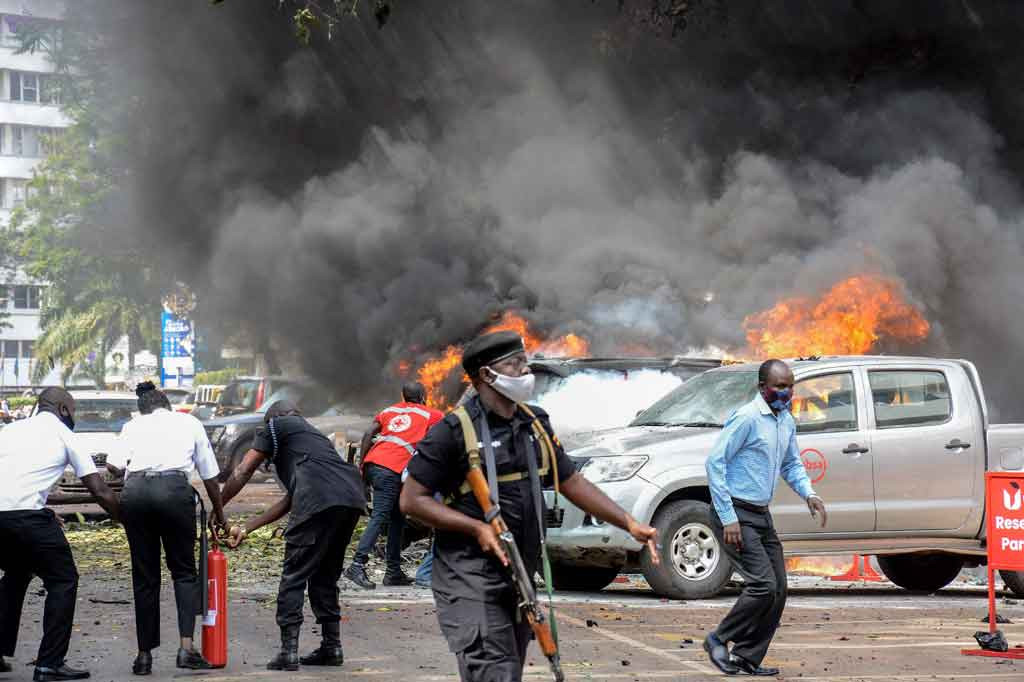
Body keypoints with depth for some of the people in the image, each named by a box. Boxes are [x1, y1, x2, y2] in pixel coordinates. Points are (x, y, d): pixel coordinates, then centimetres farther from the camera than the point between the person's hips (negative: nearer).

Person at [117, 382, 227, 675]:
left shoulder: (131, 427, 27)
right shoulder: (189, 422, 25)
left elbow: (121, 471, 15)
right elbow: (210, 476, 27)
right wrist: (219, 515, 37)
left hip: (135, 490, 1)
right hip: (175, 488, -1)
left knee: (144, 576, 10)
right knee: (184, 571, 9)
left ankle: (145, 654, 12)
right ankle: (187, 646, -7)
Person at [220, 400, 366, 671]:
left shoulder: (276, 426, 19)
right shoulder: (313, 433, 38)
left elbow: (243, 471, 14)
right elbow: (288, 502, 36)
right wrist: (246, 528, 36)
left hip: (320, 500, -7)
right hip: (353, 499, 7)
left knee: (294, 575, -1)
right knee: (325, 576, 20)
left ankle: (289, 652, -6)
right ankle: (332, 647, 21)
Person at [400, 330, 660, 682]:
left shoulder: (535, 424, 11)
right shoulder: (455, 430, -10)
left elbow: (571, 482, 18)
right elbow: (412, 499, -9)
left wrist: (630, 524, 8)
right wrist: (477, 528, -18)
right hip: (471, 583, -7)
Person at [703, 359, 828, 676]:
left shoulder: (787, 421, 11)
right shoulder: (747, 418, -16)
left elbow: (791, 464, 23)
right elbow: (715, 462, -18)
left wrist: (808, 493, 2)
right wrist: (728, 518, -21)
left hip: (762, 515, 9)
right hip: (736, 515, -9)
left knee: (778, 590, 6)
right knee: (763, 584, -16)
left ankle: (748, 659, 14)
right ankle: (719, 640, 2)